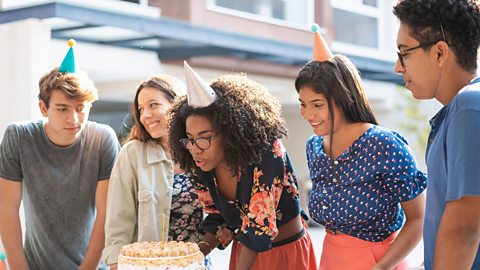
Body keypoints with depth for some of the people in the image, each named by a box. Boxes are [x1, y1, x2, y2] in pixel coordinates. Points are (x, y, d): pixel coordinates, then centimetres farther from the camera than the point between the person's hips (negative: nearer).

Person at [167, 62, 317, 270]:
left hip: (286, 252, -5)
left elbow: (260, 226, -28)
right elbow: (218, 218, 2)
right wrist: (202, 248, -16)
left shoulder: (268, 153, -27)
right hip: (244, 251, 5)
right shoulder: (204, 166, -11)